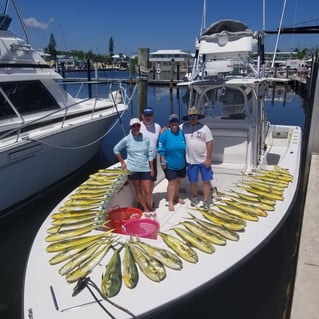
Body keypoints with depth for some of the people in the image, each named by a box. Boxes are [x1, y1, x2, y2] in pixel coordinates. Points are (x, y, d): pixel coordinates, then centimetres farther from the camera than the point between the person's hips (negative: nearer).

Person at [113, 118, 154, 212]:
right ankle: (145, 209, 22)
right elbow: (116, 149, 5)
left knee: (148, 191, 0)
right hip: (133, 169, -1)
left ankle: (151, 210, 12)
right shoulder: (127, 139, -6)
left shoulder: (145, 138, -1)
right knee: (138, 191, 9)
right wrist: (122, 162, 3)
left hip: (145, 169, 1)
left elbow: (149, 154, 5)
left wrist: (152, 168, 5)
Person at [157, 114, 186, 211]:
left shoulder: (182, 133, 0)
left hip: (181, 164, 5)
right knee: (172, 182, -4)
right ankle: (170, 202, 7)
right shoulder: (165, 134, -11)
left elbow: (185, 147, 11)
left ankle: (176, 197, 38)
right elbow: (161, 149, -9)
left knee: (178, 180, 18)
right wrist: (163, 161, -12)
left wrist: (186, 160, 13)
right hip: (169, 164, -5)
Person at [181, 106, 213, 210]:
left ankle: (206, 201, 13)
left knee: (206, 181, 2)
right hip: (191, 161, 2)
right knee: (193, 181, 13)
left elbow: (209, 143, -8)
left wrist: (208, 158, -13)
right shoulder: (183, 127, -1)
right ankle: (195, 197, 34)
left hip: (204, 160, -2)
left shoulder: (204, 128, -7)